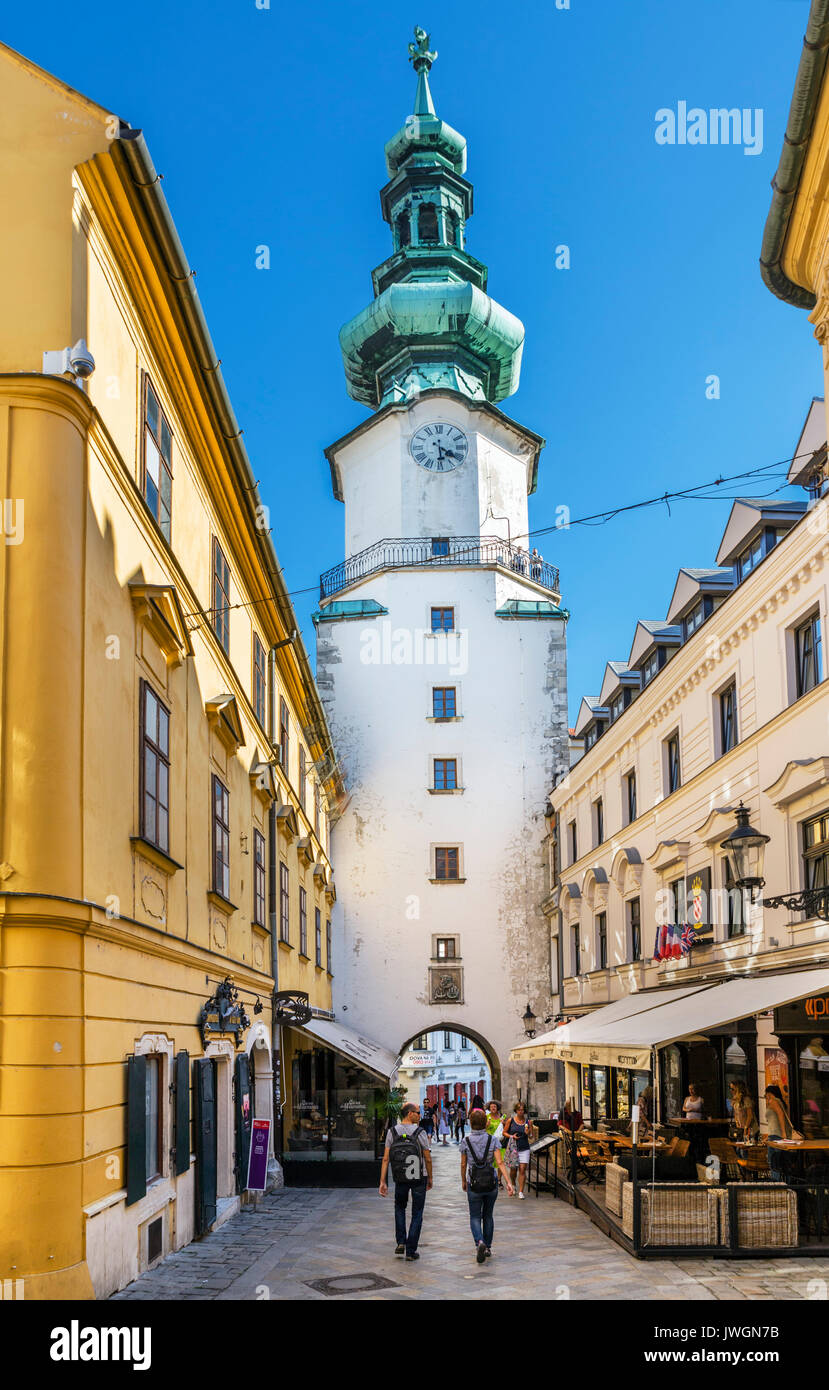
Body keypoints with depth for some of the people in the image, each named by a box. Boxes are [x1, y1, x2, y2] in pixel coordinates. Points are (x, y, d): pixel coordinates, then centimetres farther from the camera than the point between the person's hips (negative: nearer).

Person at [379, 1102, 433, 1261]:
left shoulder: (392, 1131, -4)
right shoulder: (420, 1132, -11)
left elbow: (385, 1159, -6)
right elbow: (428, 1159, -5)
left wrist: (383, 1182, -2)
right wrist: (430, 1178, 9)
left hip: (400, 1178, 3)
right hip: (419, 1178, -3)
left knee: (400, 1207, 25)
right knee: (417, 1214, 8)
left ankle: (400, 1242, 13)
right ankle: (411, 1250, 6)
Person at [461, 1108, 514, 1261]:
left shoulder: (466, 1142, -6)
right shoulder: (492, 1140, -4)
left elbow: (463, 1164, 1)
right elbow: (500, 1162, -12)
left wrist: (463, 1181, 17)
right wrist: (508, 1182, -14)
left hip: (474, 1184, -2)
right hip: (491, 1183, 2)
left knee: (475, 1217, 5)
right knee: (488, 1216, 19)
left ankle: (480, 1242, -20)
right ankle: (488, 1247, 24)